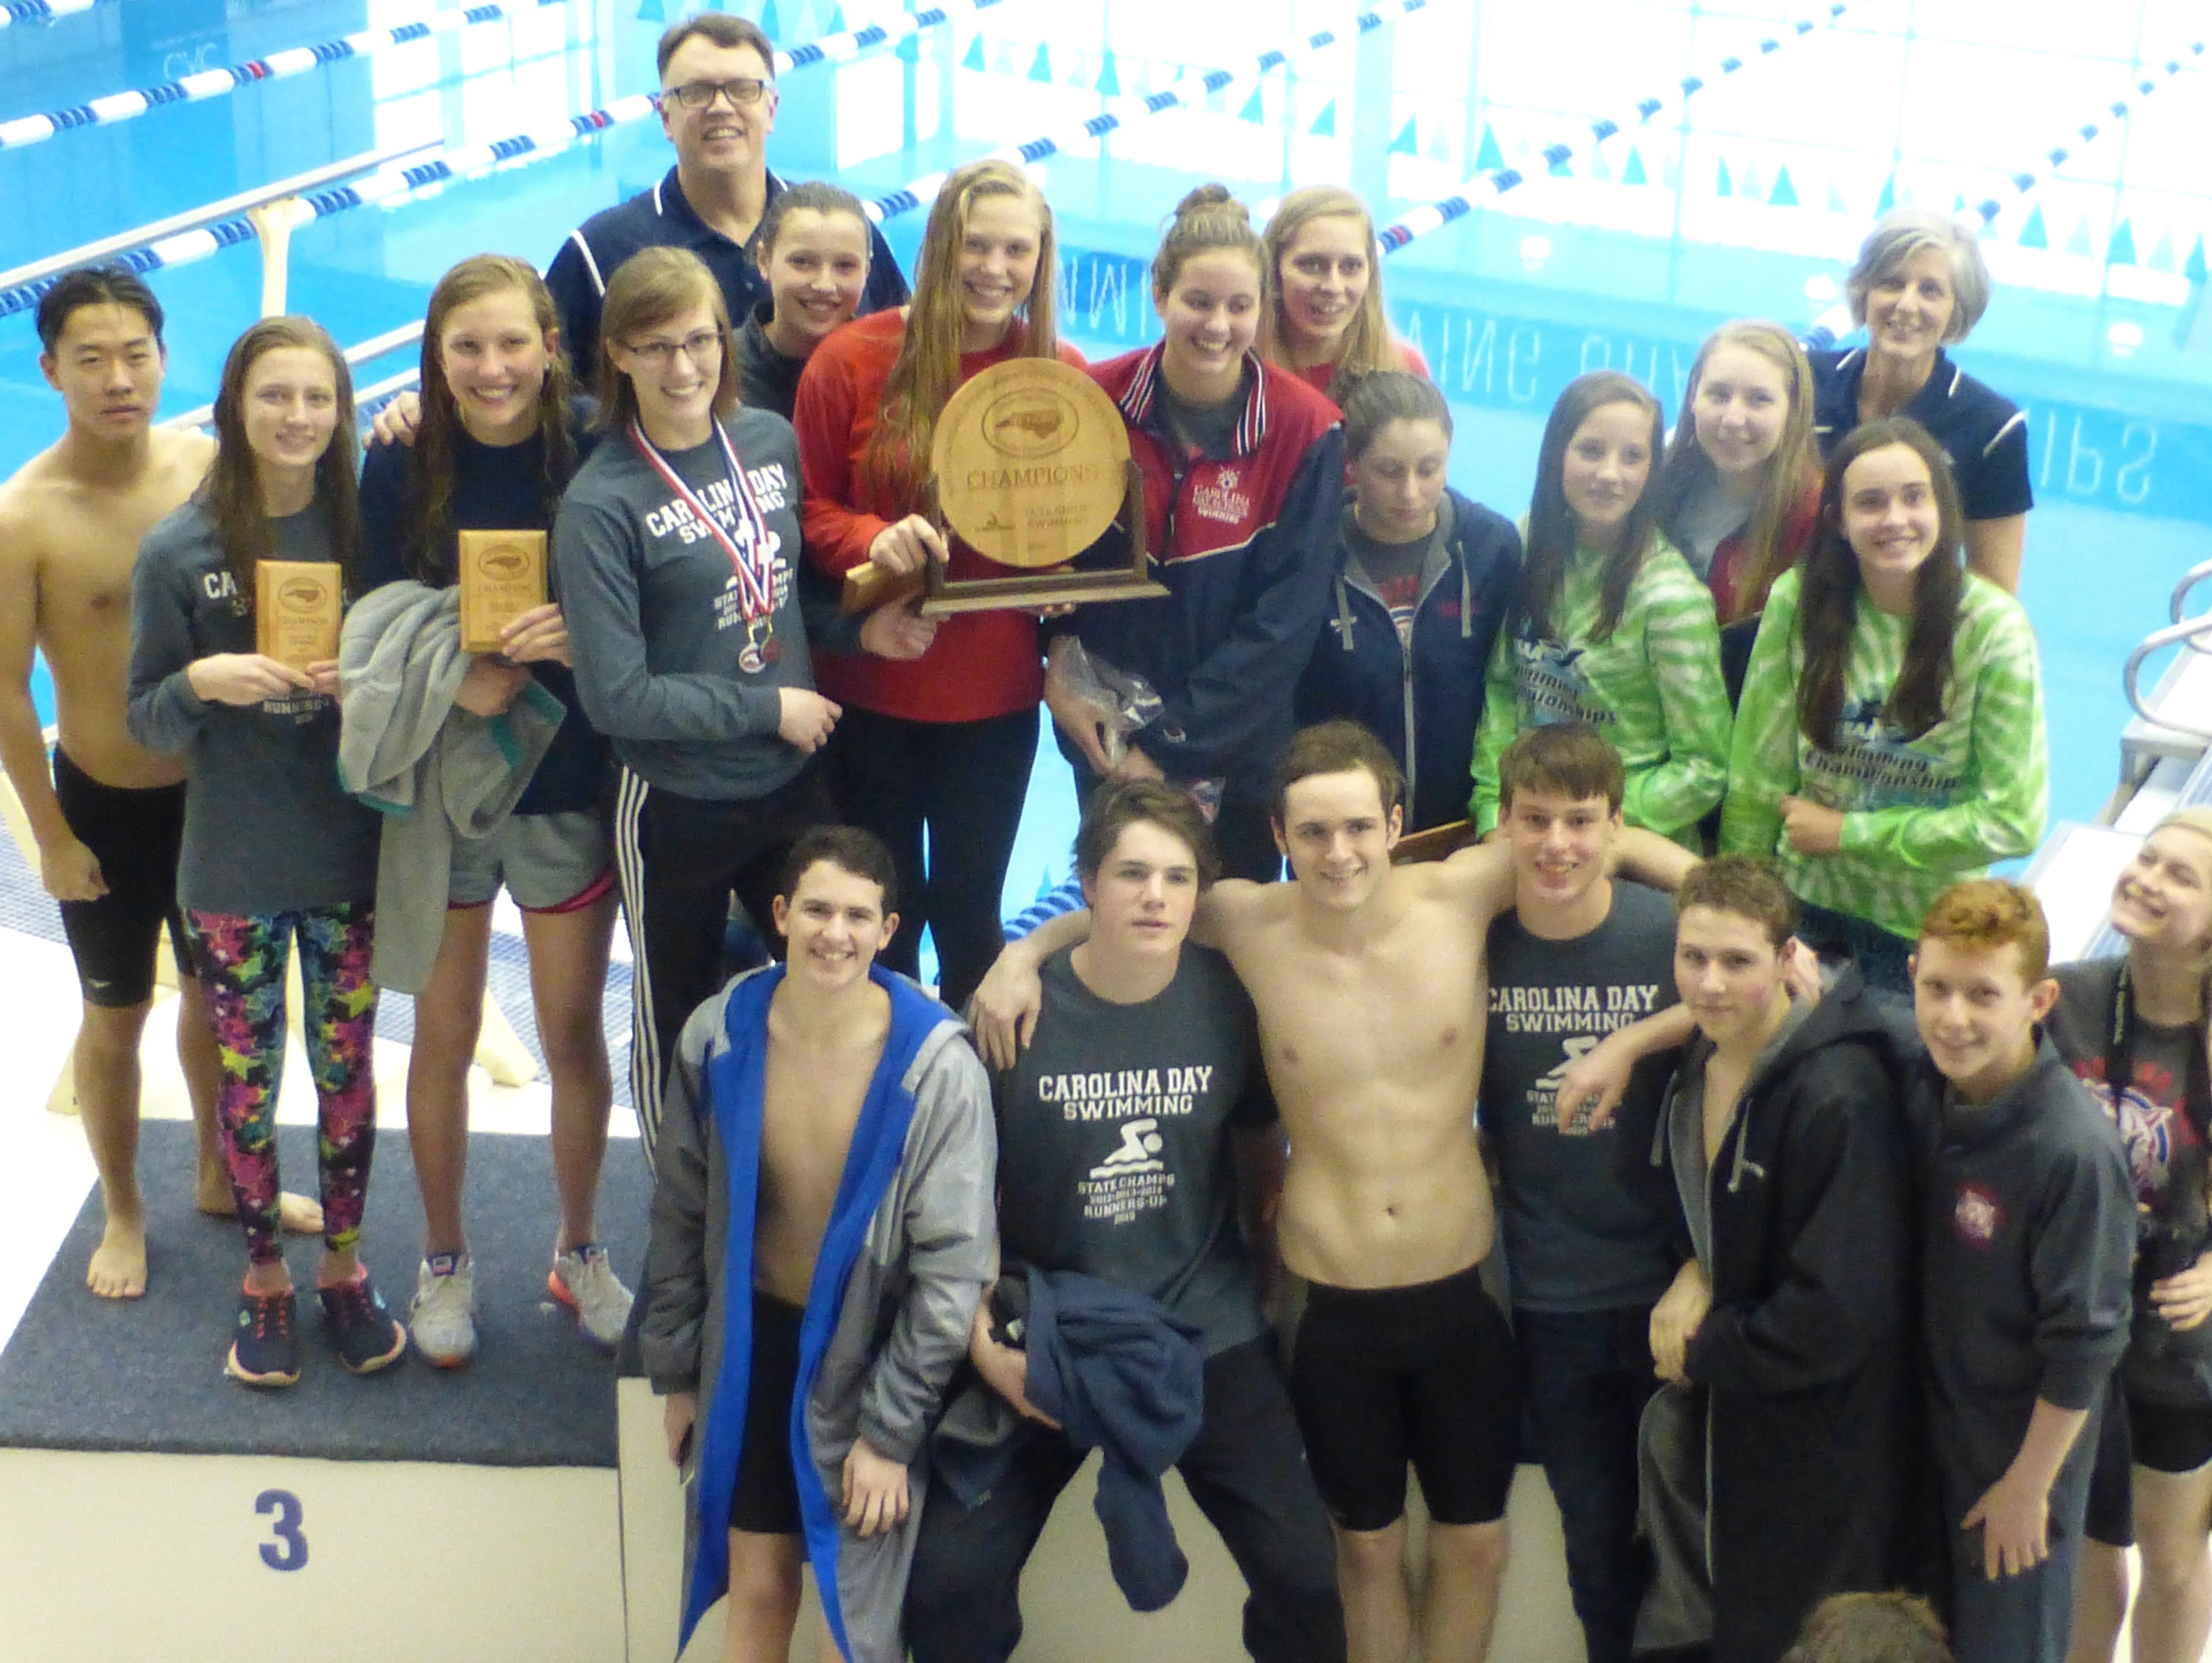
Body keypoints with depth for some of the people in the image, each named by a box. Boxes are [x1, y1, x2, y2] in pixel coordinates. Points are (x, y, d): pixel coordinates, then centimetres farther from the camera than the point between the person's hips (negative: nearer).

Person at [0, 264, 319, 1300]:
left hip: (216, 784, 4)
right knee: (116, 1016, 13)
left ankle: (220, 1175, 44)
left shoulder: (210, 466, -11)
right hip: (107, 802, -3)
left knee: (215, 987, 21)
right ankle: (123, 1215, 35)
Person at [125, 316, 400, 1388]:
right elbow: (147, 719, -3)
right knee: (248, 1076, 9)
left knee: (347, 1068, 11)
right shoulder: (179, 552, -7)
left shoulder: (362, 532, -2)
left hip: (348, 857, 1)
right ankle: (263, 1278, 26)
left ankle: (343, 1267, 28)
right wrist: (202, 682, -23)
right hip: (232, 867, -1)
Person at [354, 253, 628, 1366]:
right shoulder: (400, 472, -7)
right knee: (444, 1036, 11)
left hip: (567, 788, 0)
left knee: (575, 1036, 11)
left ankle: (579, 1253, 31)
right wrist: (452, 684, -23)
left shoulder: (592, 456, -10)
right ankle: (444, 1261, 30)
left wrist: (577, 634, -27)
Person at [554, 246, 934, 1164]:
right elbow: (617, 697, -19)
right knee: (680, 1030, 14)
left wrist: (858, 628, -4)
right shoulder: (601, 503, -18)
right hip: (677, 808, -5)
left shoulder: (771, 441, -2)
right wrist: (769, 709, -15)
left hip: (794, 783, 5)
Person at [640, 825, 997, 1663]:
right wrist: (674, 1373, 8)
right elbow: (681, 1216, 3)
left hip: (869, 1353, -2)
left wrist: (891, 1428, -11)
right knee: (758, 1586, 13)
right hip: (751, 1343, 2)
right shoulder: (719, 1035, -11)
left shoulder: (936, 1067, -20)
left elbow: (953, 1265, -13)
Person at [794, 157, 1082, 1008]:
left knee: (969, 909, 13)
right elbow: (807, 507, -4)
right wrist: (872, 540, -22)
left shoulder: (1062, 375, -3)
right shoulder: (853, 358, -10)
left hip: (996, 692, 1)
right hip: (871, 685, -1)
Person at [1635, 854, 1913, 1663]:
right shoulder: (1703, 1059, -1)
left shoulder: (1838, 1099, -27)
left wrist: (1701, 1352, -13)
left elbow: (1836, 1317, -26)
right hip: (1715, 1412, 7)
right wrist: (1694, 1278, -7)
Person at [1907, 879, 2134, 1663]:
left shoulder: (2075, 1149, -30)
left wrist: (2028, 1484, -14)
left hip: (2021, 1443, -5)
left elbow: (2084, 1344, -21)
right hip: (1924, 1425, 5)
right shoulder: (1918, 1087, -11)